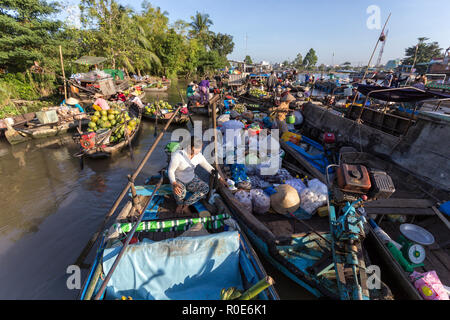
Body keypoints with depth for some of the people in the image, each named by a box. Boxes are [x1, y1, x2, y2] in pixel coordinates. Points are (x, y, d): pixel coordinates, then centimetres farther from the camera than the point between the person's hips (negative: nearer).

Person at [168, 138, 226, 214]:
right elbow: (170, 171, -22)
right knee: (181, 191, -39)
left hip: (191, 180, 4)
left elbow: (208, 167, 0)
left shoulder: (199, 156, -12)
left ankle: (186, 204, -7)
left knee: (206, 188, -23)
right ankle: (180, 204, -2)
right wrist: (174, 184, -40)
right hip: (178, 181, -4)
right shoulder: (178, 155, -27)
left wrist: (219, 177, 0)